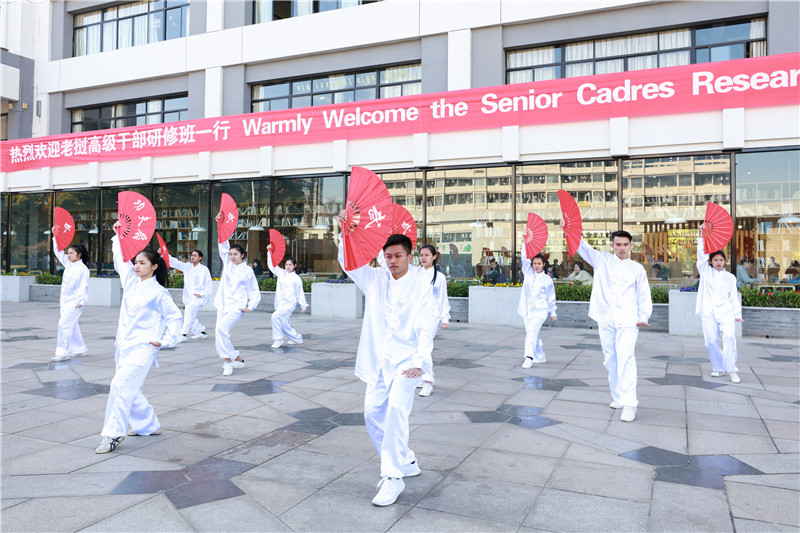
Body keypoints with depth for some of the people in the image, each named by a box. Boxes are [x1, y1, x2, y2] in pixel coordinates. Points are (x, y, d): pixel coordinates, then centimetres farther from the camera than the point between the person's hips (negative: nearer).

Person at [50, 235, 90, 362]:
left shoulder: (83, 269, -11)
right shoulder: (68, 264, 12)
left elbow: (83, 287, -15)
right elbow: (59, 252, 22)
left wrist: (81, 301, -23)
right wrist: (55, 236, 18)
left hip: (75, 302, -9)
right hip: (65, 300, 9)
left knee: (64, 324, -14)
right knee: (72, 326, 14)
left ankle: (63, 353, -10)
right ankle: (80, 349, 25)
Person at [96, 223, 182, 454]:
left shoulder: (159, 293, -7)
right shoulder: (130, 281, 10)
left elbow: (175, 317, -1)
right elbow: (120, 259, 22)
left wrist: (167, 341, -7)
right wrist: (118, 235, 19)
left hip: (143, 347, -7)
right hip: (125, 345, 7)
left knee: (121, 385, -17)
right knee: (130, 389, 12)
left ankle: (113, 434, -9)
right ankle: (148, 425, 29)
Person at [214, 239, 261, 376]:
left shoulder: (247, 271, 0)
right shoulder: (228, 264, 12)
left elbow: (255, 293, 3)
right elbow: (223, 246, 10)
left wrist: (250, 307, -9)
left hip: (236, 307, -6)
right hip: (223, 306, 6)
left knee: (221, 328, -26)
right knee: (218, 335, 2)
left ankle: (227, 360, -16)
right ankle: (237, 359, 18)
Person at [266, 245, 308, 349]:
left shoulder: (296, 278, 0)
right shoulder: (281, 273, 11)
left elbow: (300, 293, 4)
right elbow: (271, 265, 14)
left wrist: (303, 305, 5)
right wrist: (269, 252, 7)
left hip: (289, 303, -6)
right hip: (280, 303, 6)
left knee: (275, 316, -25)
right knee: (284, 325, 8)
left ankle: (278, 339, -17)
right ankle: (297, 338, 28)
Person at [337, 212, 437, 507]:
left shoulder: (422, 287, -2)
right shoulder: (375, 280, 9)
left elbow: (425, 329, -10)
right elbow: (347, 261, 3)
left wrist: (420, 361, -24)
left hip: (406, 360, -5)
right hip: (378, 360, 5)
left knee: (397, 408, -23)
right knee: (373, 413, 4)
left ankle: (393, 477, -13)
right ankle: (406, 462, 24)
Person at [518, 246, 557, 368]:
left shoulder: (547, 279, 2)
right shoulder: (528, 273, 7)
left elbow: (551, 297, 9)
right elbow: (525, 258, -4)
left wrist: (553, 313, 13)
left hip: (540, 310, -4)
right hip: (527, 309, 4)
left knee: (532, 330, -21)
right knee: (530, 333, 11)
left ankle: (529, 357, -26)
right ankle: (540, 357, 26)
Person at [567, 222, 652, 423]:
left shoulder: (637, 268, 10)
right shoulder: (602, 261, 11)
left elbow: (644, 295, 11)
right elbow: (582, 247, 3)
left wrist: (643, 317, -3)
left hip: (627, 320, -2)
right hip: (605, 319, 2)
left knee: (625, 358, -14)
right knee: (610, 359, 8)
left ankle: (629, 404, -15)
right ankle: (617, 396, 24)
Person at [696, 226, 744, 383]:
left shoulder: (730, 277, 15)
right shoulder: (706, 272, 11)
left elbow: (734, 296, 14)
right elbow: (702, 254, 0)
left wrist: (737, 314, 7)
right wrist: (703, 235, -9)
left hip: (725, 312, 0)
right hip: (709, 312, 0)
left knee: (729, 337, -20)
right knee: (711, 342, -1)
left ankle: (731, 369, -15)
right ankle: (718, 368, 17)